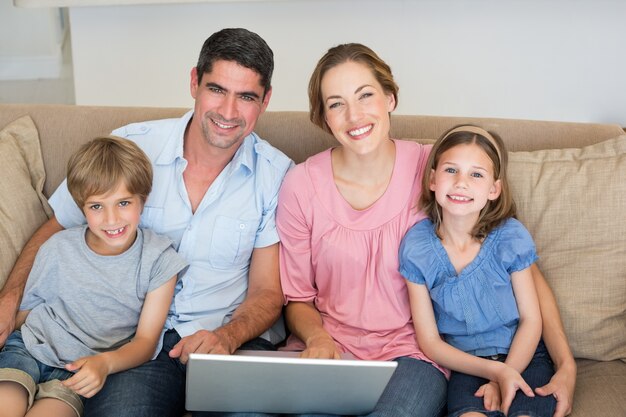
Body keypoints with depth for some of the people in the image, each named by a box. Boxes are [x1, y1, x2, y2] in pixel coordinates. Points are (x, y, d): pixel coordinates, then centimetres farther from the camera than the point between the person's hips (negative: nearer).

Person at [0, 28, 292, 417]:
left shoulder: (278, 176, -2)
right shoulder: (129, 147, -1)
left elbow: (267, 293, 2)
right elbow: (55, 229, 10)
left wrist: (227, 337, -19)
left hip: (237, 338, 0)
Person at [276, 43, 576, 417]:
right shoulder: (302, 185, -3)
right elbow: (297, 298, 7)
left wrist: (567, 366, -11)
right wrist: (316, 337, -16)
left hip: (411, 349, -1)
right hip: (329, 347, 2)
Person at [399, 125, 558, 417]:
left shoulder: (511, 236, -9)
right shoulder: (417, 246, -8)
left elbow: (530, 319, 0)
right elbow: (429, 341, -5)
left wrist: (504, 376, -15)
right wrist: (493, 371, -16)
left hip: (522, 356, 1)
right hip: (463, 362, -1)